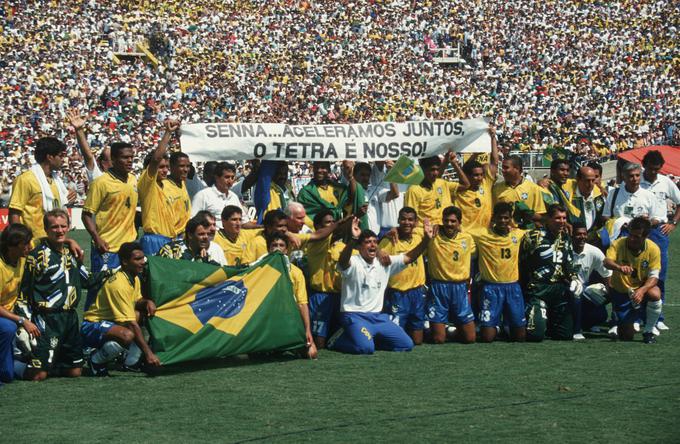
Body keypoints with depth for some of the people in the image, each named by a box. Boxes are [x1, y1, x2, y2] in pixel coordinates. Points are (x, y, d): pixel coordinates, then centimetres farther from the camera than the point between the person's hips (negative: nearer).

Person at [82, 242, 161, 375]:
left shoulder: (134, 279, 6)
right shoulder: (119, 284, -24)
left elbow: (137, 302, 23)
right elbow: (131, 324, -27)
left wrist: (147, 302, -3)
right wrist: (148, 353, -28)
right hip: (92, 327, -10)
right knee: (127, 335, -36)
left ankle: (130, 362, 3)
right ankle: (96, 361, -9)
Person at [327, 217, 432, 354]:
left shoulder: (384, 263, 8)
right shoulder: (353, 263, -12)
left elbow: (409, 257, 4)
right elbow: (343, 261, -35)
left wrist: (426, 239, -12)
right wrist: (353, 239, -54)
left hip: (377, 316, 7)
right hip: (354, 316, -7)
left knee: (406, 344, 0)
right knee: (365, 347, -32)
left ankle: (370, 338, 17)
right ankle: (340, 339, 0)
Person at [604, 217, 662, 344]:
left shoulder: (653, 249, -16)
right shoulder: (618, 244, -18)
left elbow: (653, 277, -17)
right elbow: (607, 261, -34)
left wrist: (642, 290, -37)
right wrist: (619, 267, -57)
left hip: (642, 287, 0)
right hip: (620, 291, 0)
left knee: (655, 294, -36)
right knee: (626, 335, -4)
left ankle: (649, 331, -11)